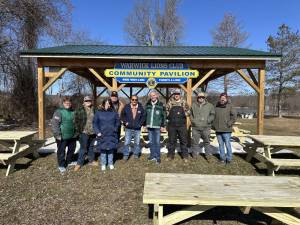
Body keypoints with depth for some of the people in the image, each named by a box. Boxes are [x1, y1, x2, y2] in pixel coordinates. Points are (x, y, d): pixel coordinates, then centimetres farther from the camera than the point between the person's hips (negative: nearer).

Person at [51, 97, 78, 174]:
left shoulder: (73, 112, 7)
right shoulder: (59, 111, -11)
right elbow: (54, 123, -17)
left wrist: (76, 132, 17)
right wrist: (57, 134, -20)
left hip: (72, 136, 6)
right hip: (62, 136, -6)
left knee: (72, 149, 18)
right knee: (61, 151, 4)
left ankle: (69, 161, 37)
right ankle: (61, 165, 19)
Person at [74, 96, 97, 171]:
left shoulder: (94, 110, 8)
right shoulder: (80, 110, -4)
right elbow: (77, 120, -3)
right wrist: (79, 129, -8)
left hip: (92, 132, 4)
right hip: (84, 132, -4)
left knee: (91, 147, 16)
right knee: (83, 148, -2)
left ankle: (91, 160, 30)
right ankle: (79, 163, 10)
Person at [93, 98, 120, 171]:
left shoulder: (114, 113, 3)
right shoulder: (98, 113, 0)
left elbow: (117, 122, 10)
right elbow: (95, 123, 1)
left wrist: (115, 129, 0)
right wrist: (97, 132, -6)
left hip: (111, 135, 1)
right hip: (102, 135, -1)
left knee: (111, 149, 8)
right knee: (103, 149, 5)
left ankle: (110, 163, 24)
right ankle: (103, 164, 19)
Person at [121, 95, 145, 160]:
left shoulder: (140, 108, 1)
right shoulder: (126, 107, -2)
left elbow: (143, 116, 11)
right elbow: (122, 115, 9)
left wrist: (140, 123, 0)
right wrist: (125, 122, -2)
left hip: (137, 129, 1)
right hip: (128, 128, -1)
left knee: (137, 142, 9)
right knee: (126, 142, -1)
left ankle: (136, 154, 25)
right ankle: (125, 155, 12)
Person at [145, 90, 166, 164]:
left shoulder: (161, 105, -3)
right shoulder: (147, 105, 7)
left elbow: (163, 116, -1)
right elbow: (145, 115, 12)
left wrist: (163, 126, -4)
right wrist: (145, 124, 9)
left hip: (157, 127, -4)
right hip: (149, 126, 4)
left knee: (157, 142, -1)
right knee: (151, 142, 10)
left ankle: (158, 157, 7)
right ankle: (152, 155, 21)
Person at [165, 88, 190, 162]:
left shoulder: (184, 102, 6)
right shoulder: (170, 102, 7)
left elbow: (188, 111, 7)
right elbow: (166, 111, 11)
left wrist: (184, 114, -12)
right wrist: (169, 115, -7)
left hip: (182, 125, 0)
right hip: (172, 125, 1)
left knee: (183, 140, 4)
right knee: (171, 141, 9)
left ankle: (185, 156, 16)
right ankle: (170, 155, 21)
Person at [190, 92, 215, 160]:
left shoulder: (209, 105, 6)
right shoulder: (193, 105, 11)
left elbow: (212, 115, 2)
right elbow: (190, 114, 17)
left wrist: (207, 120, -13)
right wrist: (192, 120, 0)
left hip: (206, 127, -1)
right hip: (195, 127, 1)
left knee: (206, 142, 9)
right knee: (195, 142, 7)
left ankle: (207, 155, 24)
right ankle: (194, 155, 20)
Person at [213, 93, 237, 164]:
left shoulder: (230, 106, -4)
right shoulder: (216, 106, 9)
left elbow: (234, 116, -8)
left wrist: (229, 124, -13)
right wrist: (213, 125, 9)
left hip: (226, 130, -4)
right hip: (218, 129, 5)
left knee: (227, 144, 1)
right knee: (220, 144, 13)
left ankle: (229, 158, 14)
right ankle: (222, 158, 24)